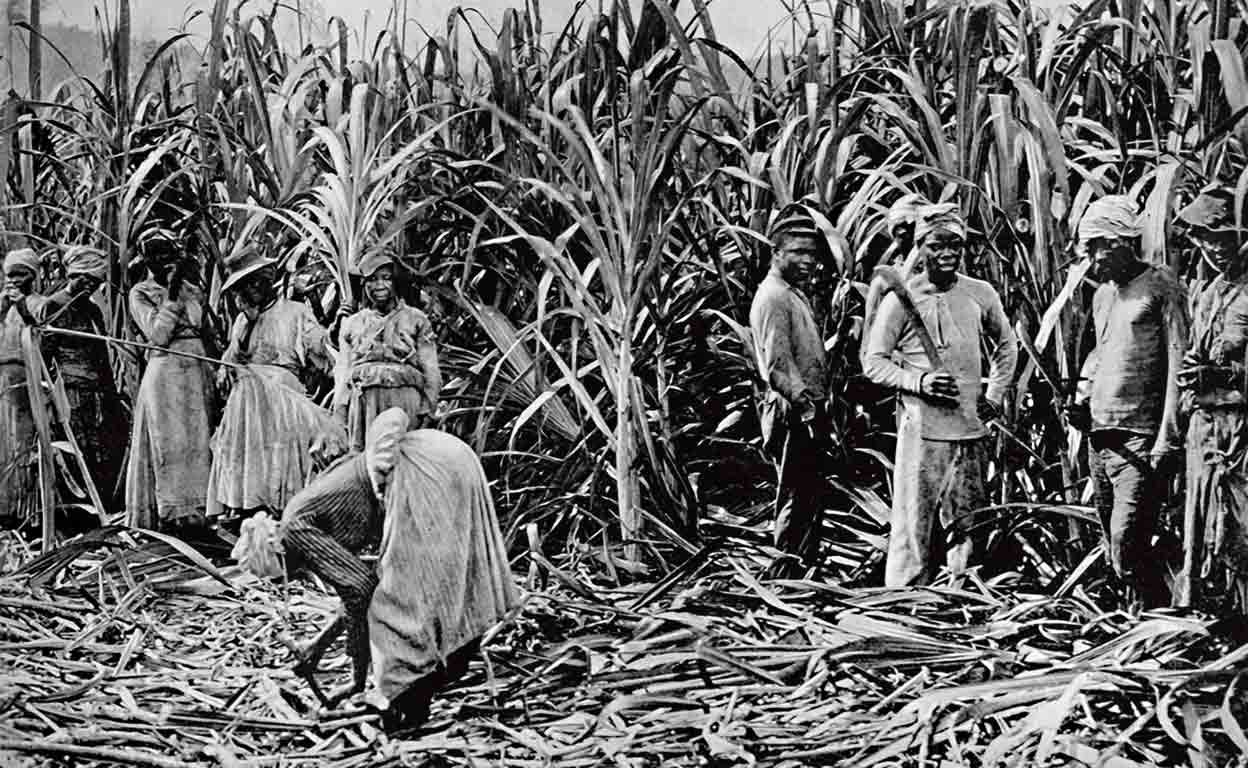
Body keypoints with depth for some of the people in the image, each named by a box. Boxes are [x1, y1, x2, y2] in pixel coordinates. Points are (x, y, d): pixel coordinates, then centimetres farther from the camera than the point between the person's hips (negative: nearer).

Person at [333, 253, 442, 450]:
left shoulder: (415, 319, 13)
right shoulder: (352, 324, 19)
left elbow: (432, 374, 8)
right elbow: (342, 374, 15)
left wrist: (428, 412, -3)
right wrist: (339, 422, 5)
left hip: (405, 400, -2)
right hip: (363, 402, 2)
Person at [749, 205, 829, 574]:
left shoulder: (795, 294, 18)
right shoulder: (773, 297, -15)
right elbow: (779, 368, -23)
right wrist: (808, 405, -22)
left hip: (806, 413, 10)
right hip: (792, 415, -10)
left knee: (807, 499, 15)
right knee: (796, 500, -6)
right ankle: (785, 577, -1)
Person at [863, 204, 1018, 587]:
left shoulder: (981, 294, 6)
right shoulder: (900, 300, -5)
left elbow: (1006, 345, 22)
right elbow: (874, 362, -3)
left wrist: (995, 395, 12)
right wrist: (918, 382, -17)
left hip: (972, 429, 4)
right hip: (921, 429, -4)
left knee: (966, 525, 12)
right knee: (913, 525, -3)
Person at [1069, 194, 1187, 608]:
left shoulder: (1161, 287, -6)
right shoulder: (1102, 295, 18)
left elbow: (1178, 364, -11)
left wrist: (1166, 439, -17)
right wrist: (1082, 396, 11)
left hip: (1140, 437, -8)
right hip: (1101, 436, 8)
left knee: (1127, 553, -15)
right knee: (1115, 552, 10)